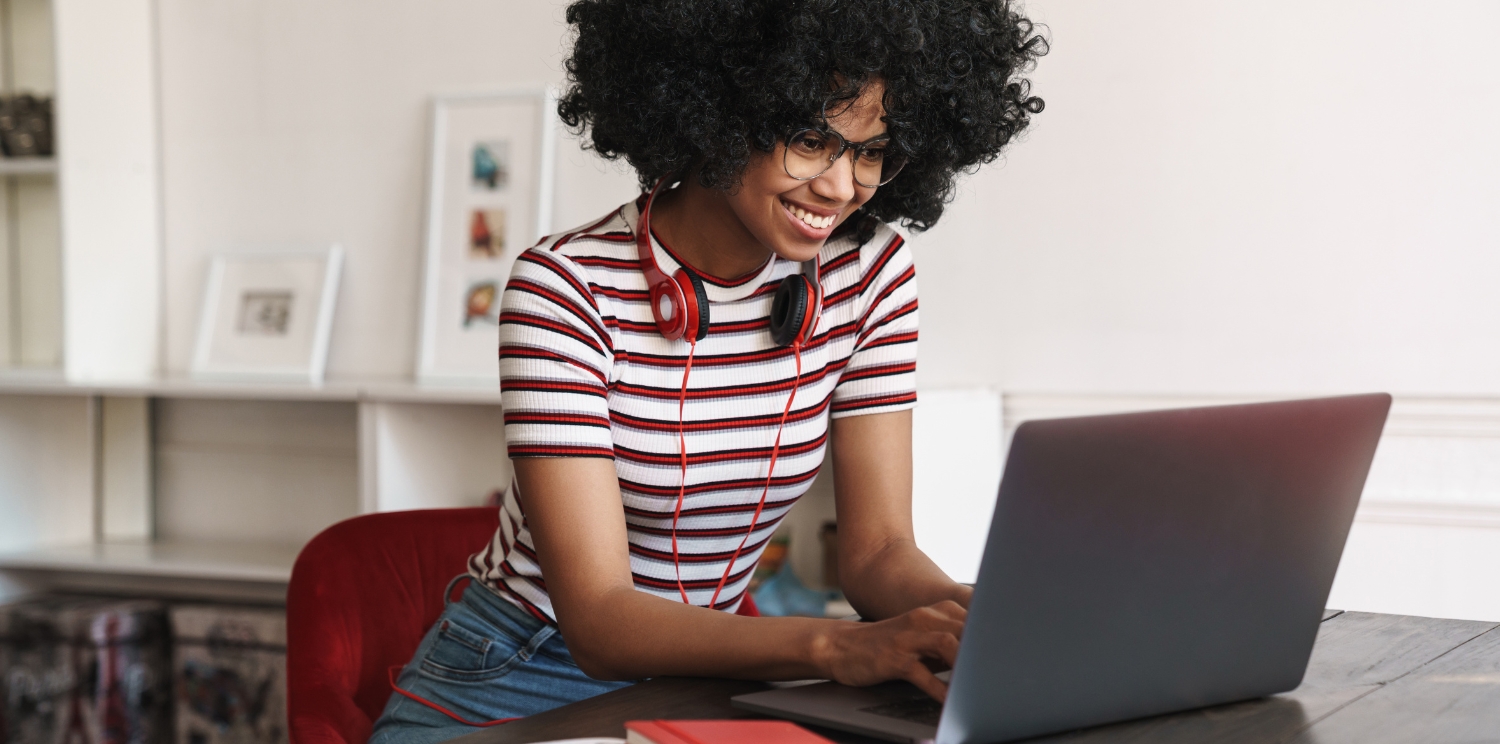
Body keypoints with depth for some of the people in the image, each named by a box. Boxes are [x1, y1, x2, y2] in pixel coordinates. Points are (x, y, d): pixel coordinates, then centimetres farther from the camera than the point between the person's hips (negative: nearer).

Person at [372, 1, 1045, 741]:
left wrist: (973, 612, -30)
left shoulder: (866, 272, -6)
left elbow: (877, 551, -6)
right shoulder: (566, 287, -21)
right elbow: (600, 620, -27)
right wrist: (838, 646, -43)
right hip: (514, 681, -1)